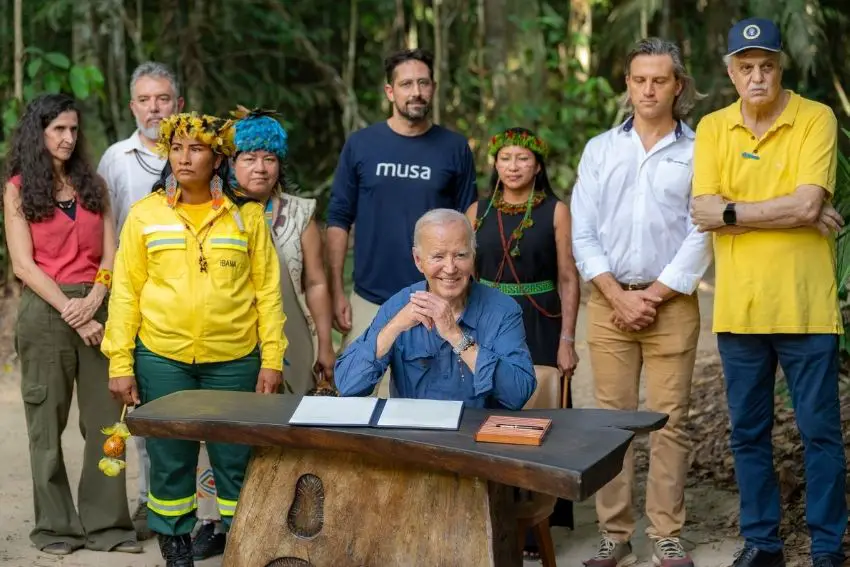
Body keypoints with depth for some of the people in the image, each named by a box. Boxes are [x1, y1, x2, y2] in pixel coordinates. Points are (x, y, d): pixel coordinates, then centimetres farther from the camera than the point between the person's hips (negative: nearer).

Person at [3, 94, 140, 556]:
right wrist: (70, 310, -13)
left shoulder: (92, 185, 14)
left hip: (97, 308, 3)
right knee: (48, 422, 3)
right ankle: (55, 525, 11)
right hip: (46, 310, -3)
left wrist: (94, 300, -10)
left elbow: (110, 255, 7)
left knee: (105, 419, 0)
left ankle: (105, 522, 7)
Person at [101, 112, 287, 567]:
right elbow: (126, 291, 3)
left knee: (237, 462, 5)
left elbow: (267, 290, 3)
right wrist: (120, 364, -1)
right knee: (170, 462, 8)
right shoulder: (145, 214, 3)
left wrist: (272, 360, -2)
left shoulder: (247, 216, 3)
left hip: (234, 361, 0)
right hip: (162, 359, 0)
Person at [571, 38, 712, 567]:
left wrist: (653, 296, -8)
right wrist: (619, 296, -6)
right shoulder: (599, 150, 9)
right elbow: (584, 233, 4)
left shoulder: (698, 152, 2)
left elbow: (701, 235, -3)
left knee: (670, 420, 0)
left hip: (672, 303, -2)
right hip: (608, 301, 2)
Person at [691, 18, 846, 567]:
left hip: (806, 306, -3)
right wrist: (793, 213, -12)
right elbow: (705, 212, -7)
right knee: (748, 433, 12)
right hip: (737, 307, 3)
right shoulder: (712, 128, 5)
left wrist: (732, 211, -10)